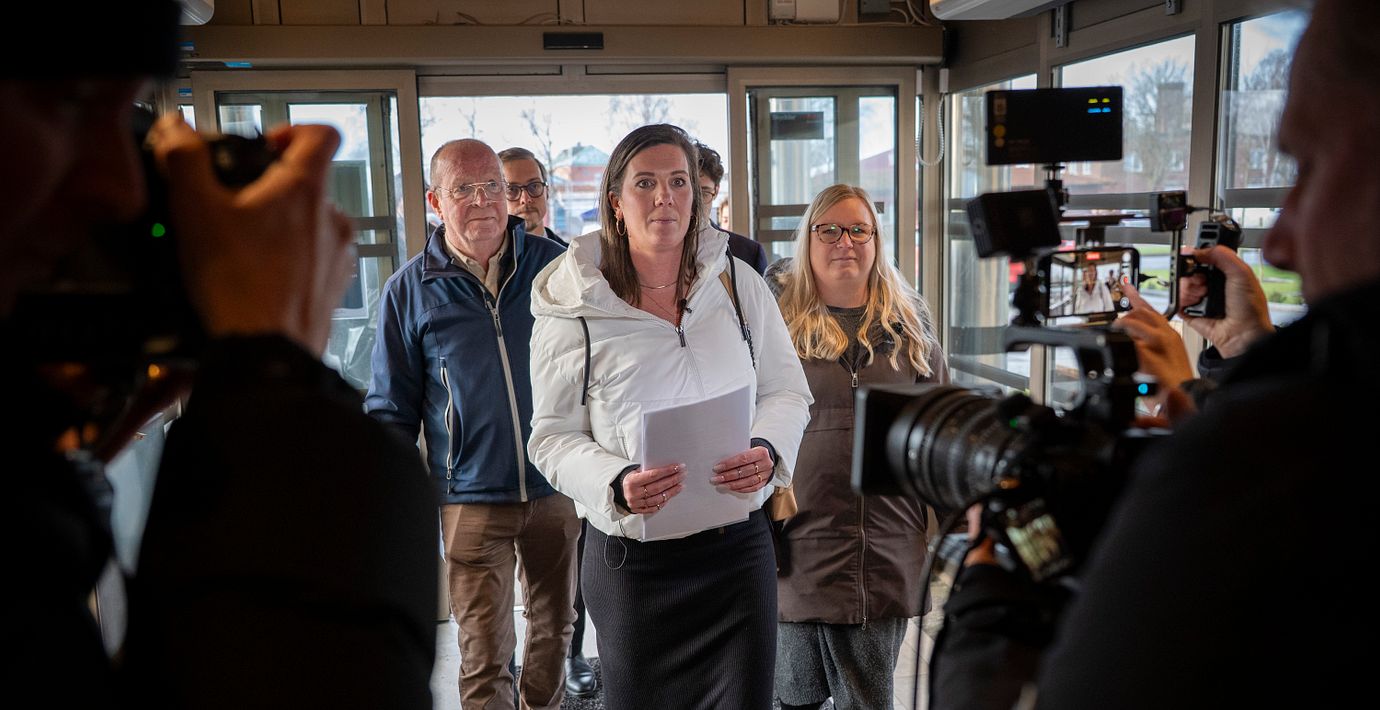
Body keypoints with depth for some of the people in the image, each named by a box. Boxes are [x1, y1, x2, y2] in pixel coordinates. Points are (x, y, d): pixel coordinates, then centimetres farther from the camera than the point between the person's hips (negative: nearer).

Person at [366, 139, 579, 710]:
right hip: (472, 498, -1)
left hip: (559, 487, 2)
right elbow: (391, 410, 3)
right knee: (484, 655, 3)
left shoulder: (555, 266, -2)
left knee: (555, 625, 19)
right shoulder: (409, 290, -2)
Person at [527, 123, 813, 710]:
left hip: (738, 548, 2)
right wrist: (617, 485, -21)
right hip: (631, 560, -2)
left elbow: (786, 389, 9)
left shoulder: (738, 282, 2)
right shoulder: (573, 309, -6)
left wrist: (769, 451, -12)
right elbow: (554, 437, -3)